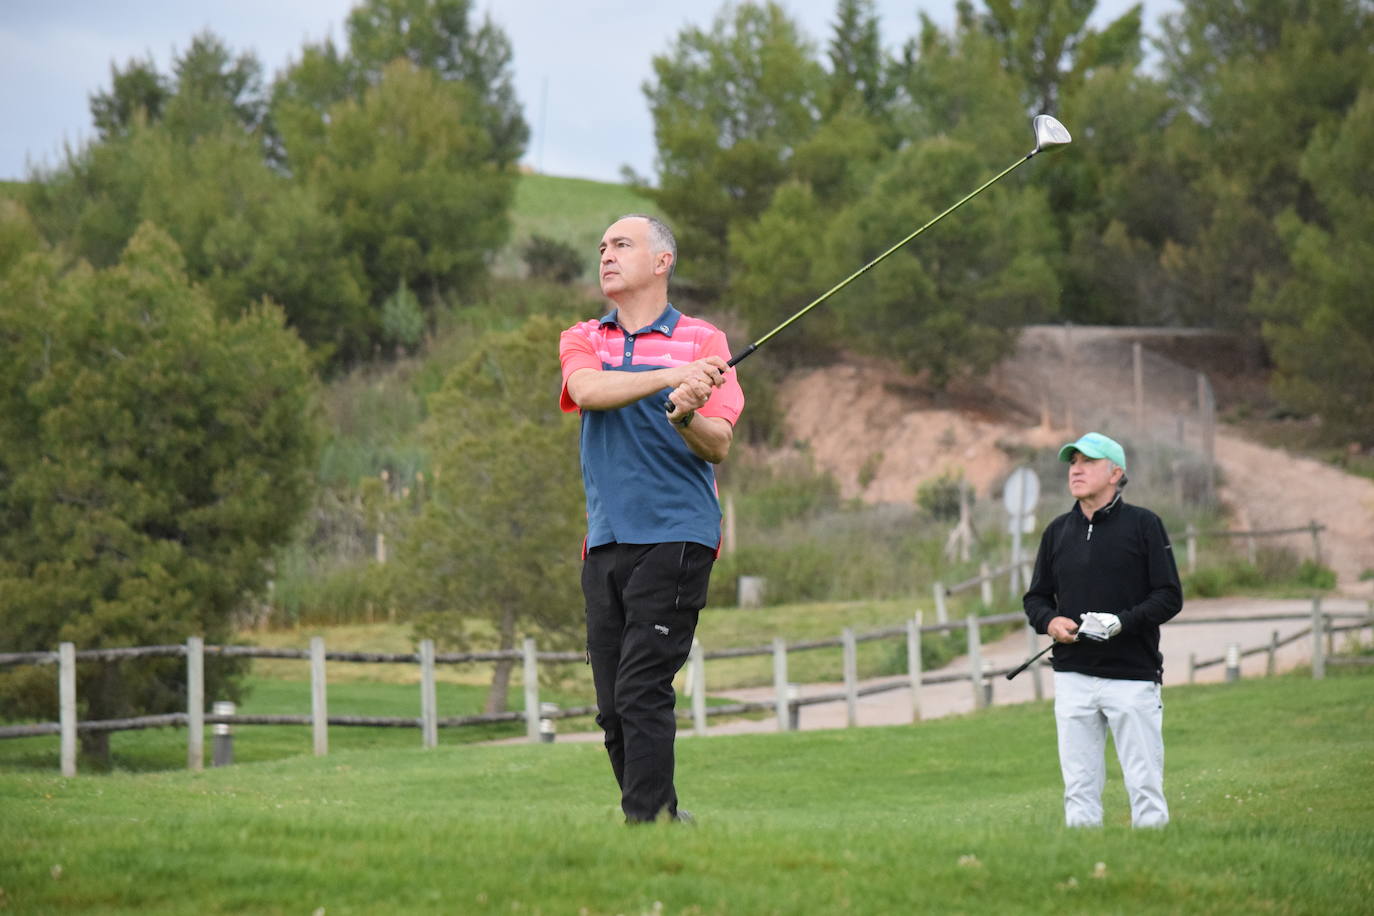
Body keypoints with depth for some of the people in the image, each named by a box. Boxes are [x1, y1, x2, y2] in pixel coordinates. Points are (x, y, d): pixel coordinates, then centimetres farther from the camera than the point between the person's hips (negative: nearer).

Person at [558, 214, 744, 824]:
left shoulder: (702, 340, 4)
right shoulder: (583, 340, 14)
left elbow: (719, 447, -4)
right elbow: (588, 389, -11)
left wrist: (685, 416, -27)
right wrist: (670, 376, -26)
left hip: (675, 537, -5)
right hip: (606, 540, 5)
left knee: (643, 692, -13)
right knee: (612, 705, 5)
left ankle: (647, 821, -13)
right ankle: (663, 818, 15)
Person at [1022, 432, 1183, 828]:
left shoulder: (1143, 524, 1)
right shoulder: (1057, 531, 15)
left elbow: (1170, 597, -3)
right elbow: (1036, 597, 20)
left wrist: (1123, 621, -18)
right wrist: (1050, 622, -3)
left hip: (1132, 676, -4)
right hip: (1073, 679, 4)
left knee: (1144, 783, -4)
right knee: (1079, 788, 3)